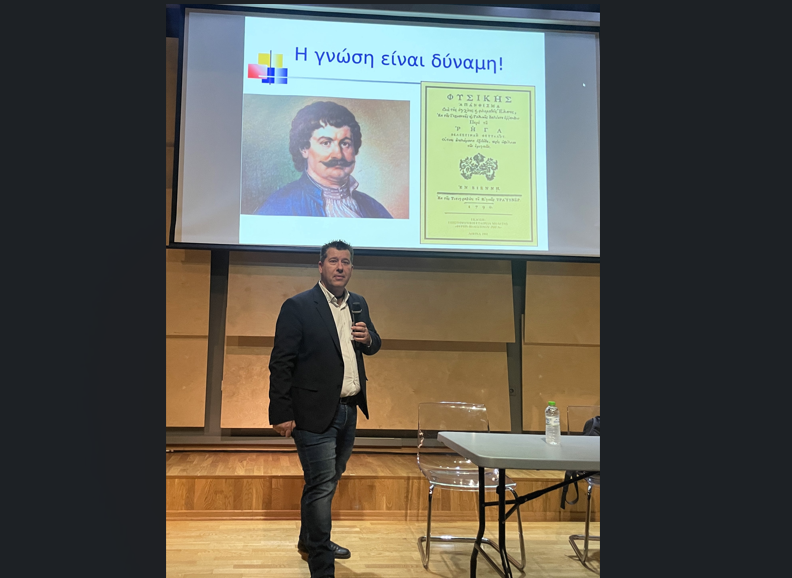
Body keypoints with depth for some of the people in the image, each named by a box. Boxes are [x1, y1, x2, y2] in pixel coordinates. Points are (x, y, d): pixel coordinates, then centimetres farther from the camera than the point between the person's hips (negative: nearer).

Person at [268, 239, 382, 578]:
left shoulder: (358, 304, 9)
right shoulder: (298, 306, -11)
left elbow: (373, 346, 20)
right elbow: (281, 363, -13)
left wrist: (369, 339, -5)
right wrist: (281, 413, -16)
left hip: (349, 410, 7)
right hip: (315, 413, -7)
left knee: (328, 481, 21)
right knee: (321, 487, -4)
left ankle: (310, 540, 41)